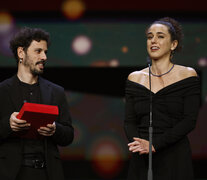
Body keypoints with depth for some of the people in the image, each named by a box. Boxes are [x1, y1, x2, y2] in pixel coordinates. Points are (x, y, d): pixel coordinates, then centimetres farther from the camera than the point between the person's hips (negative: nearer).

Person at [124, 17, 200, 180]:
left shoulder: (187, 75, 0)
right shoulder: (135, 78, 9)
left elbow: (189, 121, -8)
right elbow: (129, 122, 5)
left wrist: (154, 144, -16)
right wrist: (140, 144, -15)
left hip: (175, 160, -3)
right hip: (141, 160, 3)